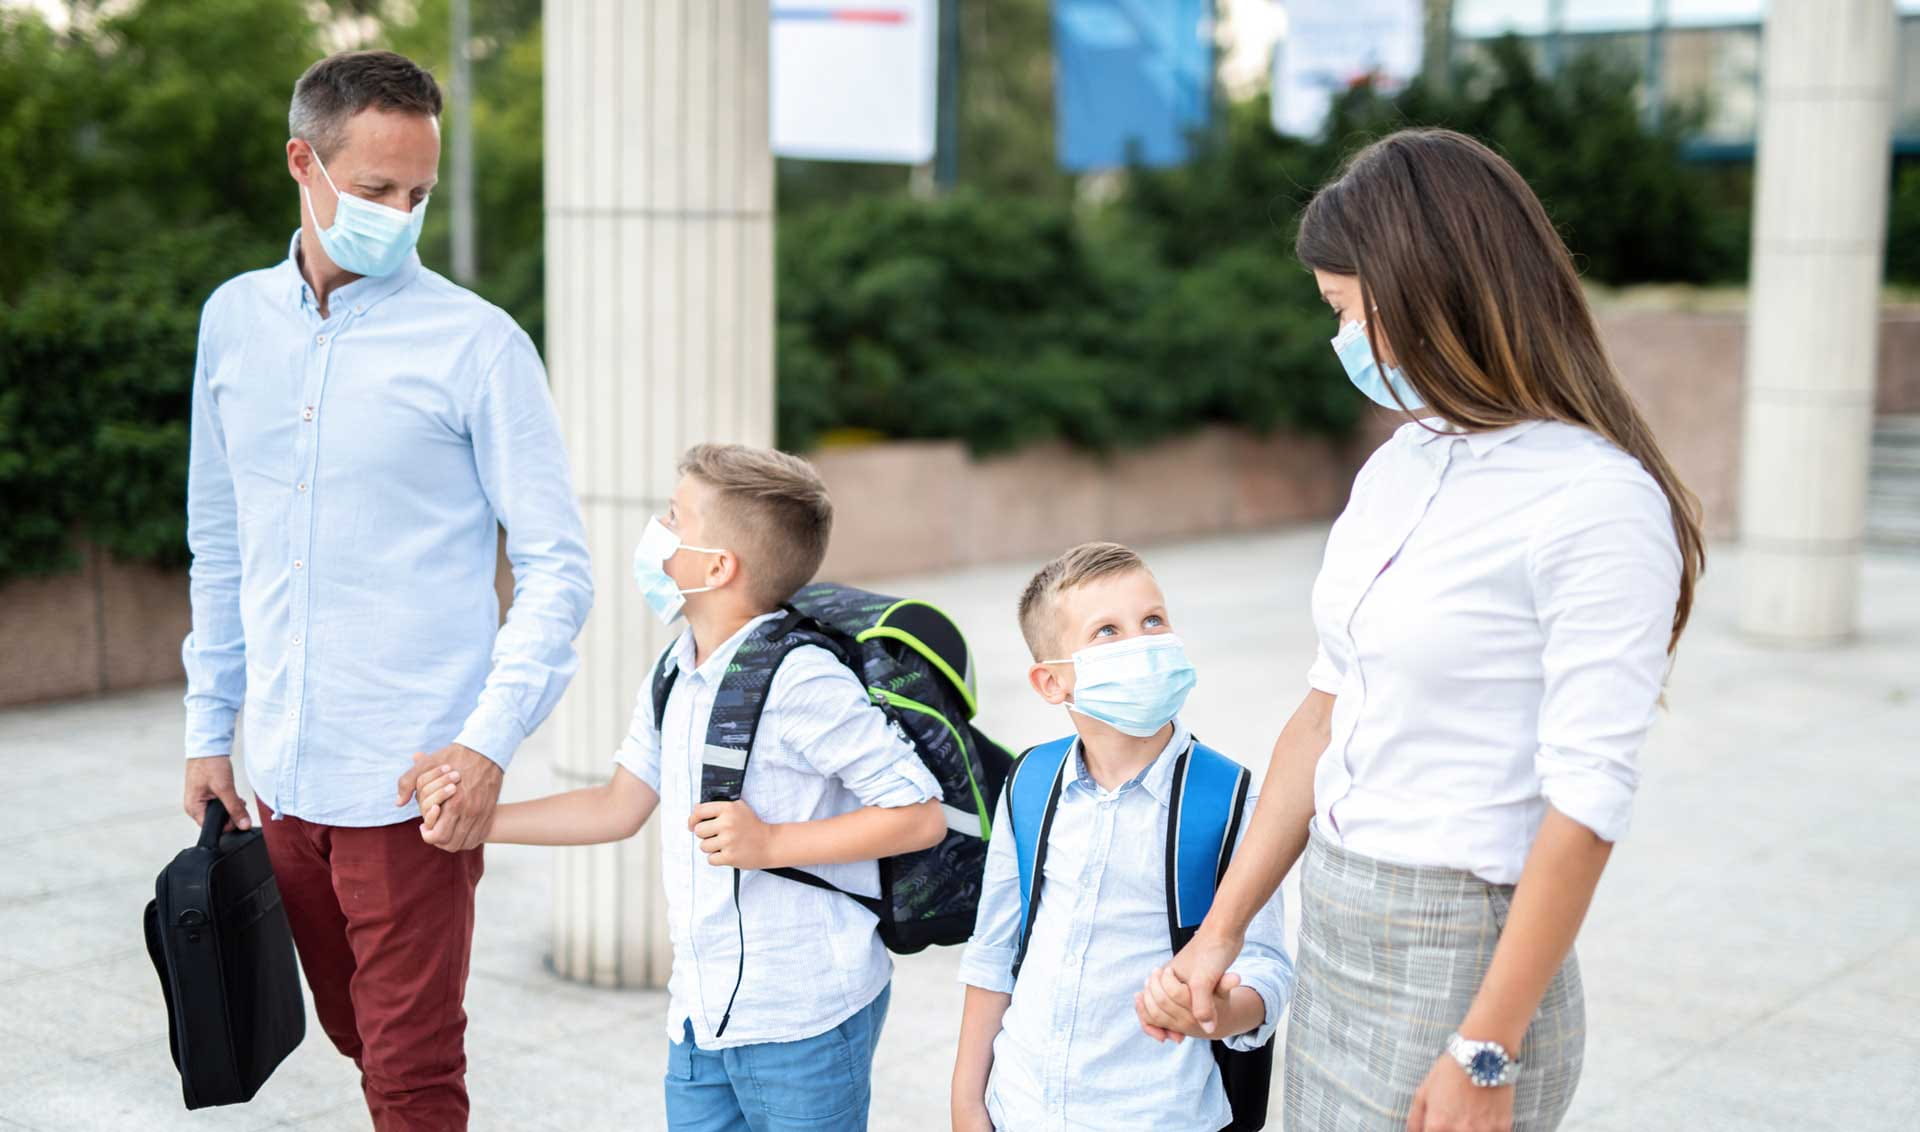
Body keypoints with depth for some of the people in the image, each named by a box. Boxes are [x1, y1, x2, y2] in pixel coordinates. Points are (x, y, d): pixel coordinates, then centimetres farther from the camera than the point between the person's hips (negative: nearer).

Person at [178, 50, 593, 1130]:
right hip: (285, 772, 5)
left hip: (412, 778, -5)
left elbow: (558, 568, -9)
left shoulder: (478, 343, -8)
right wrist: (211, 725, 14)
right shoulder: (235, 320, 7)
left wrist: (491, 739, -20)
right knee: (356, 1031, 19)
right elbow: (220, 545, 16)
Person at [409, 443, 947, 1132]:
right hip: (702, 1015, 8)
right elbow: (619, 807, 18)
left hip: (803, 1022, -8)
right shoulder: (676, 676, 9)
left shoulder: (800, 682, -18)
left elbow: (922, 815, -18)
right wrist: (476, 821, 12)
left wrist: (771, 843, -22)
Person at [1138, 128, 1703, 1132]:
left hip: (1458, 960, -7)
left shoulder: (1597, 504, -16)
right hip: (1331, 933, 7)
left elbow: (1586, 803, -18)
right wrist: (1219, 933, 7)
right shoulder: (1399, 465, 6)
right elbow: (1327, 711, 9)